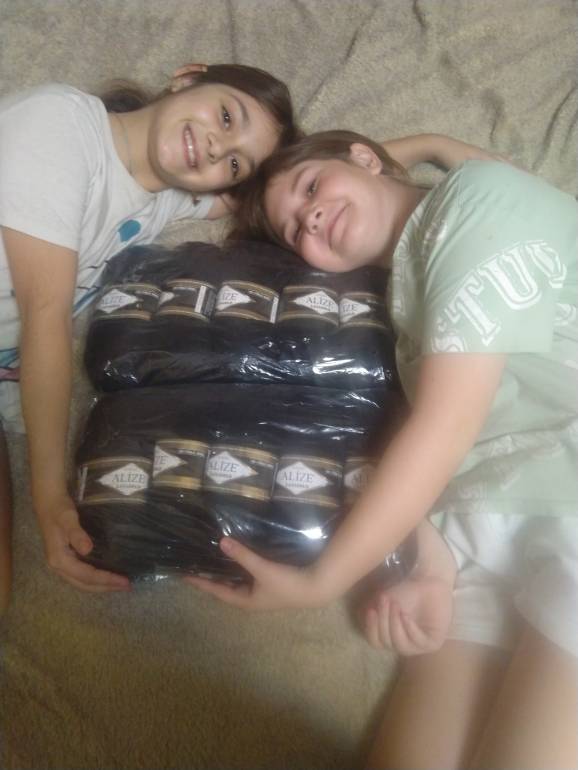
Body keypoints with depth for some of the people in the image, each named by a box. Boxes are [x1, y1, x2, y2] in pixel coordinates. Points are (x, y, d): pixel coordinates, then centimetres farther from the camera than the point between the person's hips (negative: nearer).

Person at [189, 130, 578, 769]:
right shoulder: (406, 290, 21)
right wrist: (432, 567, -15)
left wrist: (319, 581, -7)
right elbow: (442, 444, 4)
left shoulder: (478, 196, -3)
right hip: (487, 531, 6)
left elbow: (445, 429, -11)